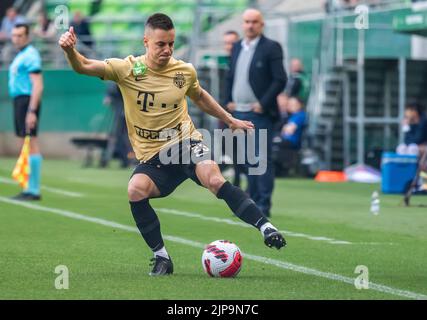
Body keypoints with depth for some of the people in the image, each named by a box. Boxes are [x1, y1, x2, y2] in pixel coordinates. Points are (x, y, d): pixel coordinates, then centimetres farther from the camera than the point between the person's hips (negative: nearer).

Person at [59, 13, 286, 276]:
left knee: (215, 179, -31)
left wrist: (231, 120, 31)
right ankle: (162, 258, -18)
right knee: (136, 190, -30)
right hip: (152, 157, 0)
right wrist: (70, 50, -34)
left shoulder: (185, 71, 2)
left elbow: (200, 96, 25)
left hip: (186, 143, 0)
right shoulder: (128, 69, -6)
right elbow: (83, 66, -13)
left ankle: (265, 227, -25)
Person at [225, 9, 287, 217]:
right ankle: (253, 201, 18)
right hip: (239, 113, 6)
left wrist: (263, 104, -14)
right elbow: (231, 77, 22)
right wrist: (229, 101, 10)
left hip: (260, 114, -6)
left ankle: (263, 206, -7)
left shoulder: (271, 48, -6)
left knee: (263, 160, -7)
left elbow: (280, 80, -10)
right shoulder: (237, 47, 14)